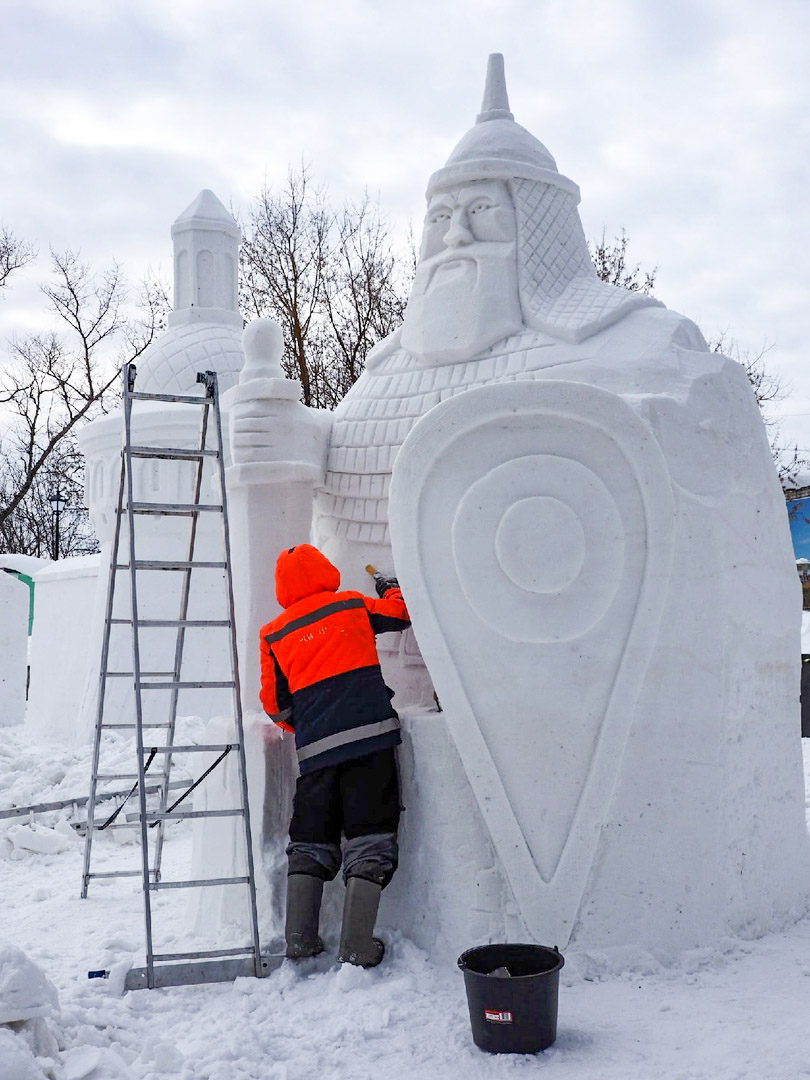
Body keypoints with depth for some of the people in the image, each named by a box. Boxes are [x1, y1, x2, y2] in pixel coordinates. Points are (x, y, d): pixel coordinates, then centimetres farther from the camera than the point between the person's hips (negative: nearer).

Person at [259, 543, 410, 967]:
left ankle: (299, 938, 10)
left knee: (310, 841, 15)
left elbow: (275, 704, 16)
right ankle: (356, 947, -7)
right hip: (369, 735, -2)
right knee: (369, 840, -2)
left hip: (315, 750, 2)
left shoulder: (273, 635, 13)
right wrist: (391, 588, 44)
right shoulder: (352, 605, 9)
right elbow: (400, 614, 24)